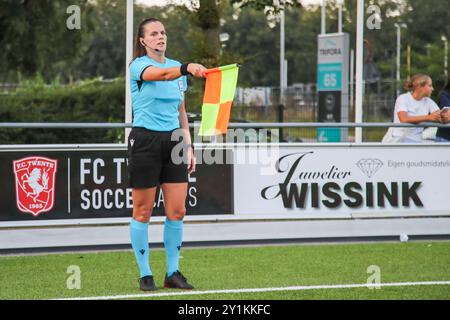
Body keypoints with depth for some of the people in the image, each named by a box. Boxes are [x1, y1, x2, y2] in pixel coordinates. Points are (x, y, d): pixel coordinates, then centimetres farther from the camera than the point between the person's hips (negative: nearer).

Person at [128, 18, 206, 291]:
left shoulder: (177, 66, 12)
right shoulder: (138, 65, -8)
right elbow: (160, 74, -33)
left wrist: (188, 146, 11)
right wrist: (186, 69, -51)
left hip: (173, 141, 6)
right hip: (145, 141, -6)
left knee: (177, 210, 2)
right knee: (143, 211, 1)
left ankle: (173, 273, 11)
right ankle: (145, 274, 8)